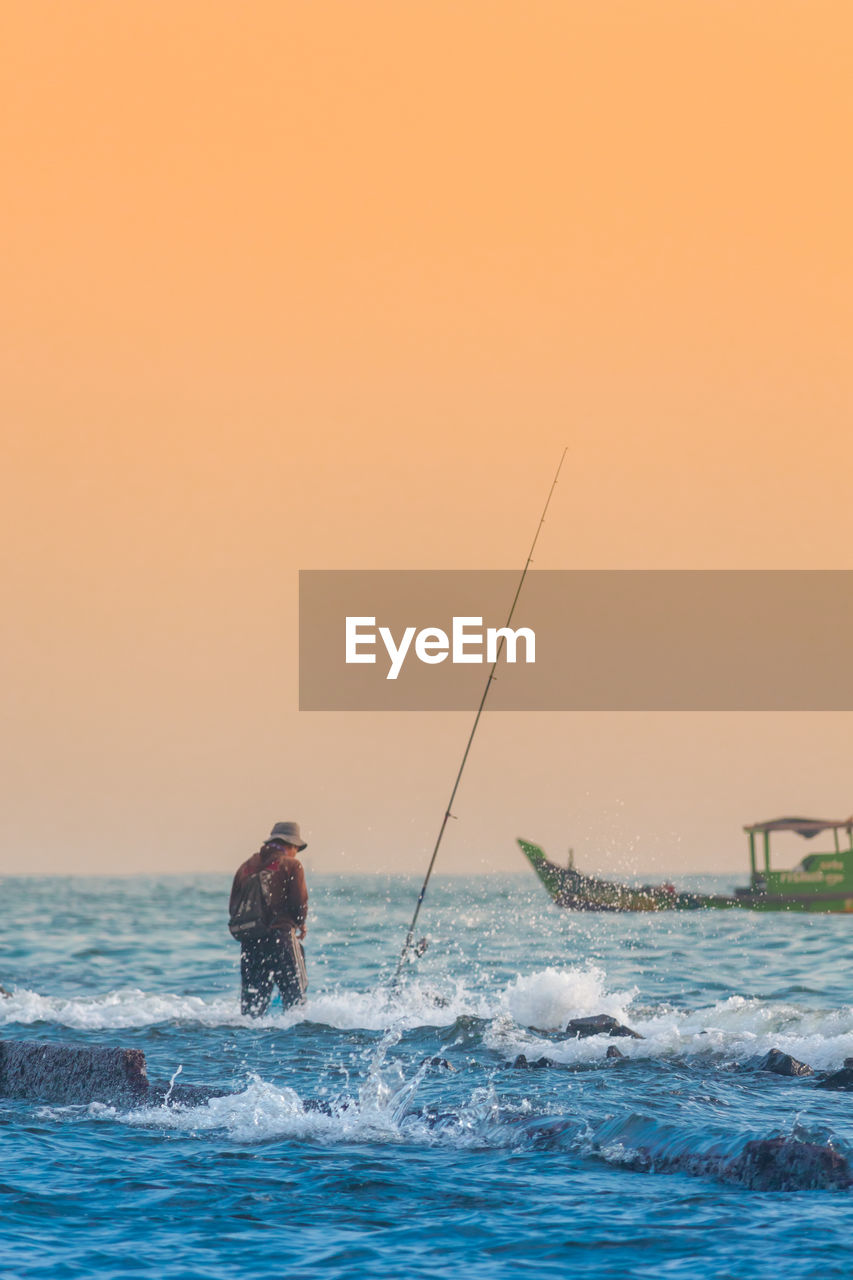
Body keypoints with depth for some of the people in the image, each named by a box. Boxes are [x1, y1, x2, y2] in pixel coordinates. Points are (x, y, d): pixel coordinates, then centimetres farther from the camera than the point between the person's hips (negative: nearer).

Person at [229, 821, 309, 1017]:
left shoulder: (246, 866, 16)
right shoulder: (291, 865, 1)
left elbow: (233, 908, 12)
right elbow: (299, 905, -6)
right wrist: (299, 924, 13)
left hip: (248, 941, 5)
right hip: (280, 937, -5)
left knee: (251, 1002, 7)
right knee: (294, 993, 1)